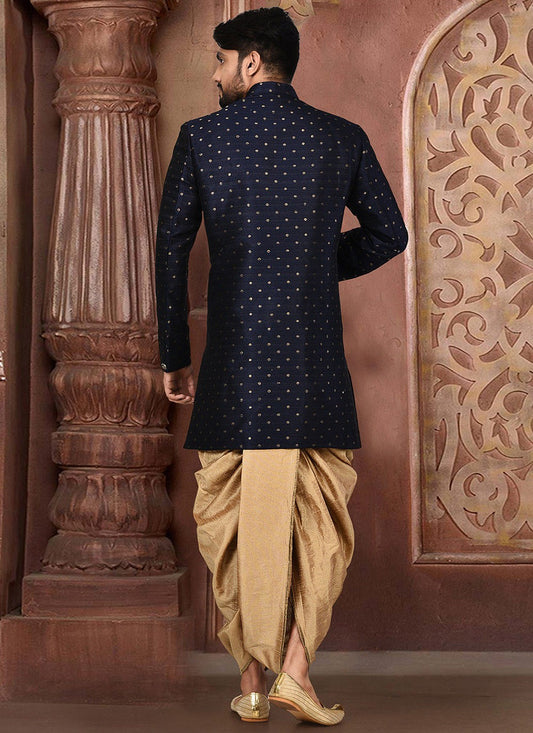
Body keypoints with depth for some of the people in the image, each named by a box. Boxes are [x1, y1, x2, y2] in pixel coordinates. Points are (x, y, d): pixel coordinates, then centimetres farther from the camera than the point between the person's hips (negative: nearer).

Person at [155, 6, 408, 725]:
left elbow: (171, 252, 2)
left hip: (232, 360, 0)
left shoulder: (200, 138, 2)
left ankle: (252, 681, 15)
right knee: (320, 515, 10)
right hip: (315, 358, 0)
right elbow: (388, 234, 12)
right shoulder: (343, 139, 5)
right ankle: (294, 667, -1)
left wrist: (174, 358, 9)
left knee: (233, 519, 10)